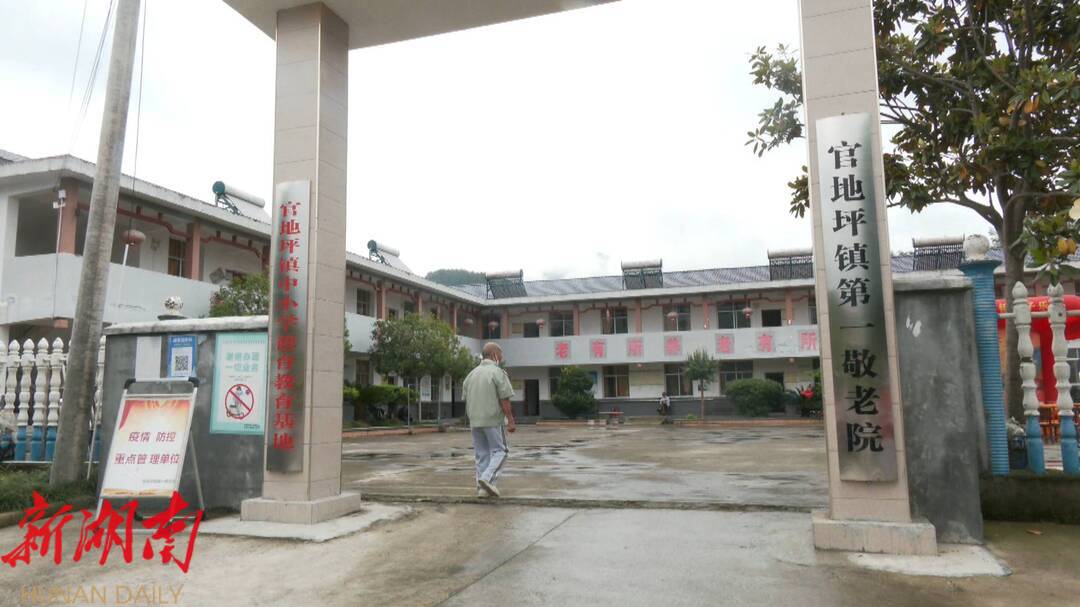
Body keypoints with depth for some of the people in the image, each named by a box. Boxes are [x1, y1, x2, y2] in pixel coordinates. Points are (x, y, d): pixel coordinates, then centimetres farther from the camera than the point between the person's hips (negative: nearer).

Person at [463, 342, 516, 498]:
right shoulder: (498, 373, -9)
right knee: (500, 451, 3)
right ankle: (487, 478, -14)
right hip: (493, 420, -6)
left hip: (475, 421, 6)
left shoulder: (471, 373, 11)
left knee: (481, 454, 11)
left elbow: (466, 398, 13)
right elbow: (505, 400, -13)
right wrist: (511, 421, -10)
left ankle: (482, 487, 8)